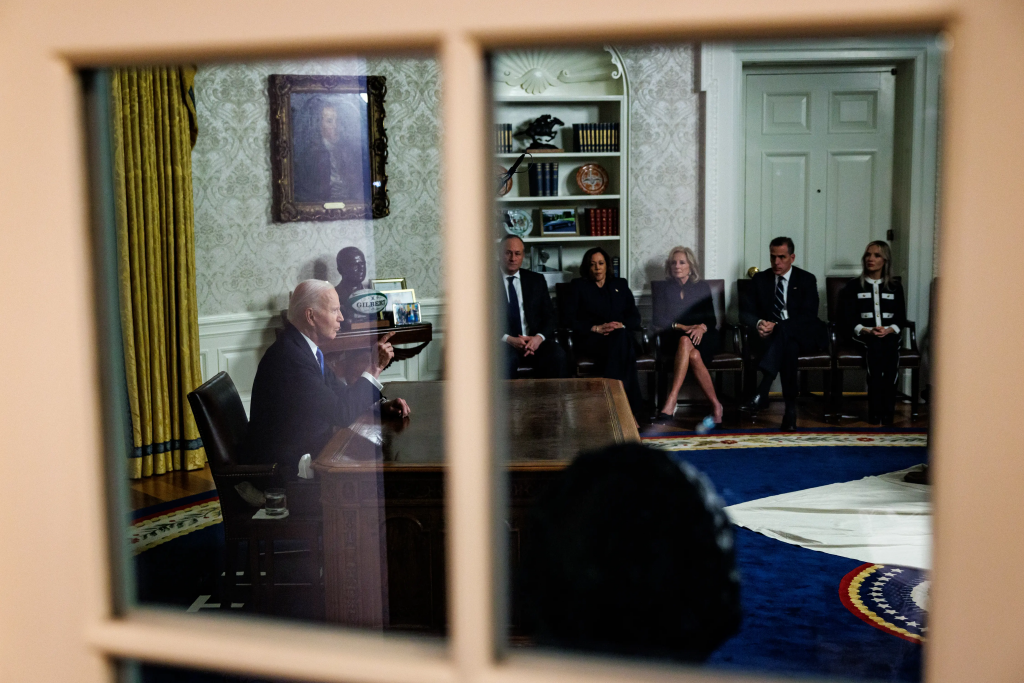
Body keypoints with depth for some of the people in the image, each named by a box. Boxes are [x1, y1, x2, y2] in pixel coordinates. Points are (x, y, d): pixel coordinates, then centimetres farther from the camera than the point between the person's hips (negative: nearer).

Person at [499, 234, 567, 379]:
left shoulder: (536, 280, 15)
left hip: (534, 340, 3)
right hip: (504, 343, -3)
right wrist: (508, 339, -15)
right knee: (507, 359, -38)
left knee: (557, 355, -28)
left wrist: (539, 337, -9)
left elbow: (549, 315, 12)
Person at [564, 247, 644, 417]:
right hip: (590, 339, -2)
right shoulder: (578, 286, 17)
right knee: (621, 340, -36)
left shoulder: (620, 284, 24)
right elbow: (571, 320, 4)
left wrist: (622, 325, -7)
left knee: (622, 336, -37)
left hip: (622, 336, 2)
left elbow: (635, 317, 16)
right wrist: (596, 328, -11)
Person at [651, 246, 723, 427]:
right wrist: (682, 327, -13)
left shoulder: (702, 287, 17)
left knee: (686, 342, -38)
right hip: (673, 338, 0)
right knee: (693, 355, -37)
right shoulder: (662, 288, 16)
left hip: (702, 337, 0)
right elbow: (658, 321, 3)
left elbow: (712, 319, 8)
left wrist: (702, 328, -16)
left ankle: (671, 402, -46)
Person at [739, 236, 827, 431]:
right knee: (789, 348, -36)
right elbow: (745, 311, 7)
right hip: (772, 336, 2)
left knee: (784, 330, -39)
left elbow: (809, 315, -8)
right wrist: (759, 323, -19)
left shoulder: (806, 280, 5)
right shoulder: (760, 279, 13)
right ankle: (790, 409, -40)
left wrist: (777, 326, -24)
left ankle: (762, 393, -50)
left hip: (803, 336, -2)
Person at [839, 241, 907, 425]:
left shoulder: (895, 287, 19)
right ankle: (876, 410, -35)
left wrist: (888, 330, -12)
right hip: (862, 336, -1)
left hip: (889, 335, 1)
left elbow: (901, 319, 10)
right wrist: (868, 331, -14)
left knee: (891, 347, -33)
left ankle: (888, 410, -32)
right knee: (875, 346, -35)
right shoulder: (853, 286, 13)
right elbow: (847, 321, 3)